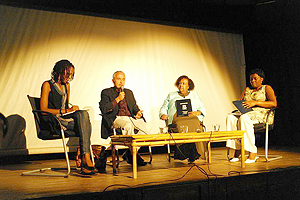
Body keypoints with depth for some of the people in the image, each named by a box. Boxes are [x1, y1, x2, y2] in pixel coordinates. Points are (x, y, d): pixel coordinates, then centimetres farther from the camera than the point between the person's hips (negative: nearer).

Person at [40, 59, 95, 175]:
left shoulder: (66, 85, 21)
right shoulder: (47, 85, 0)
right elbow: (43, 109, -10)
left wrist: (72, 109, 3)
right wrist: (64, 111, -17)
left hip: (65, 118, 6)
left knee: (83, 114, -29)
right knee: (84, 123, -29)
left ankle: (85, 157, -34)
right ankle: (86, 159, -32)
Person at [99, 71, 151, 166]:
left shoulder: (129, 92, 26)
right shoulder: (106, 92, 9)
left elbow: (135, 107, 24)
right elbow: (103, 109, -5)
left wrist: (138, 113, 1)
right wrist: (117, 99, -8)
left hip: (131, 118, 6)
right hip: (116, 118, -5)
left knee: (146, 127, -23)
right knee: (128, 125, -39)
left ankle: (128, 154, -15)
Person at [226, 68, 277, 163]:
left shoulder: (267, 88, 9)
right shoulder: (247, 90, 26)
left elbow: (274, 103, -6)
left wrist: (255, 102, -15)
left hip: (261, 114, -5)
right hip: (246, 112, 5)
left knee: (244, 118, -38)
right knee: (230, 117, -27)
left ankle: (253, 152, -36)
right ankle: (237, 150, -31)